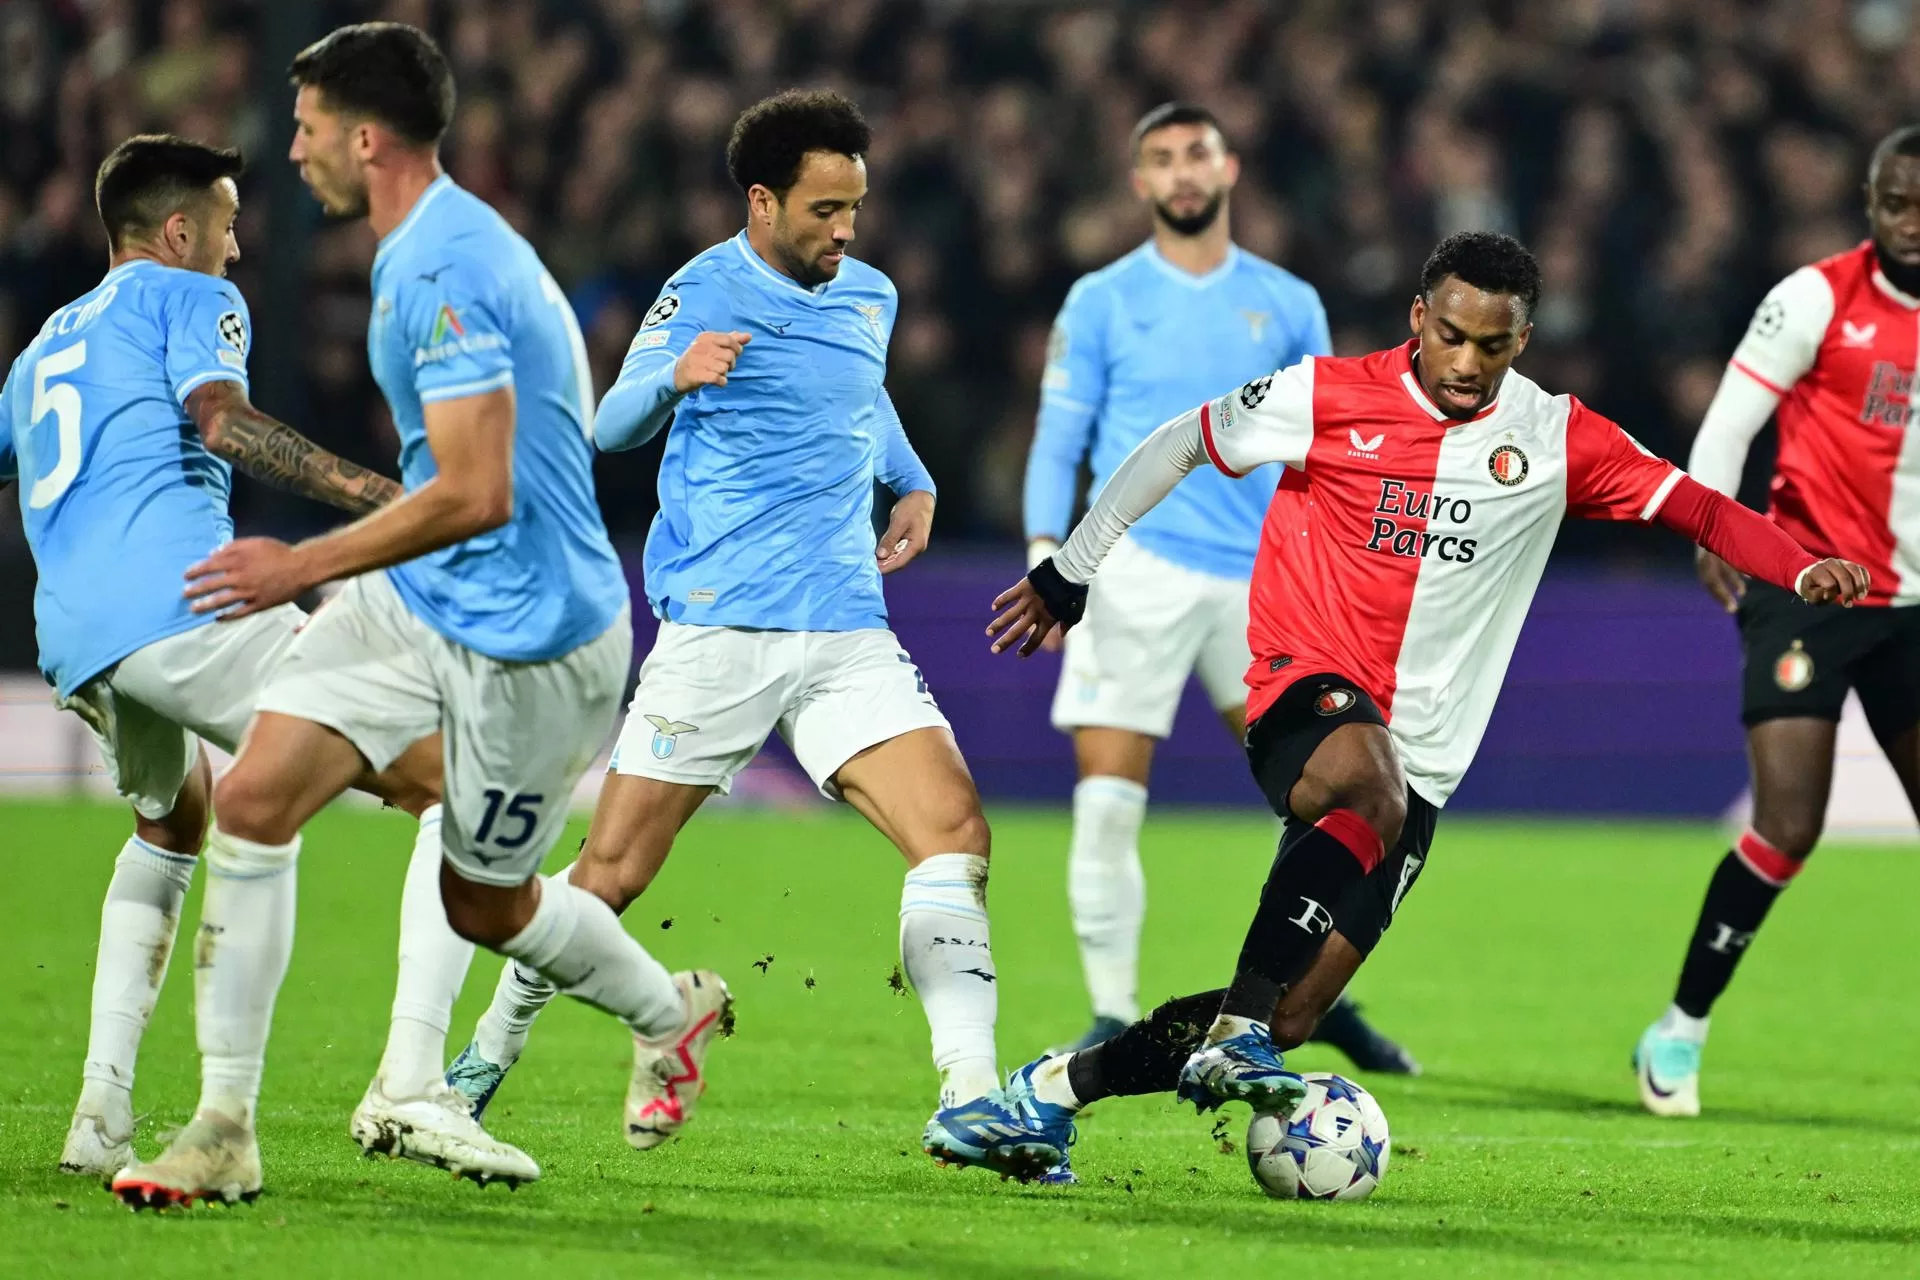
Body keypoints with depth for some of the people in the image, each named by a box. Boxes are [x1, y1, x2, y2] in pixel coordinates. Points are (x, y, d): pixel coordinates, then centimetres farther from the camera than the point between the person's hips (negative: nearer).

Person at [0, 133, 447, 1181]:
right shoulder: (188, 296, 11)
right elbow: (217, 417, -9)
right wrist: (371, 494, -17)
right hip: (179, 602, -8)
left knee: (171, 825, 34)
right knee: (445, 790, -5)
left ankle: (102, 1111, 18)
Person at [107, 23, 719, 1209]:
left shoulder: (445, 273, -24)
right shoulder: (441, 246, 9)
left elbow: (477, 495, -29)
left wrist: (301, 566, -23)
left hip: (528, 636, -9)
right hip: (419, 602, 9)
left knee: (486, 903, 9)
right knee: (253, 799, -7)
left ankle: (668, 1011, 40)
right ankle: (225, 1130, -5)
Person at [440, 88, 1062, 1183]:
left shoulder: (871, 297, 13)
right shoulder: (706, 292, -5)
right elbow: (613, 427, -15)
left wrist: (915, 485, 21)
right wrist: (675, 377, -35)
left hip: (847, 631, 5)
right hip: (718, 630, -5)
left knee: (956, 832, -14)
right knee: (612, 875, -1)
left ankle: (969, 1101, -16)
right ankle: (490, 1056, 21)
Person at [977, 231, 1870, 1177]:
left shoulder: (1555, 438, 4)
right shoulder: (1327, 397, -1)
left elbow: (1696, 509, 2)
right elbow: (1178, 449, 11)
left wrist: (1805, 570, -16)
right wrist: (1068, 573, 16)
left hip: (1418, 761, 3)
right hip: (1306, 692, -3)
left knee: (1284, 1020, -5)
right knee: (1370, 780, -40)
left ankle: (1057, 1089, 12)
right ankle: (1238, 1039, -39)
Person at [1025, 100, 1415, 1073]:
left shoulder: (1288, 305, 10)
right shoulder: (1101, 303, 5)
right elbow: (1058, 443, 4)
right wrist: (1045, 550, -11)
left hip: (1254, 580, 2)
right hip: (1134, 571, -2)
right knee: (1107, 802, -9)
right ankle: (1112, 1017, -2)